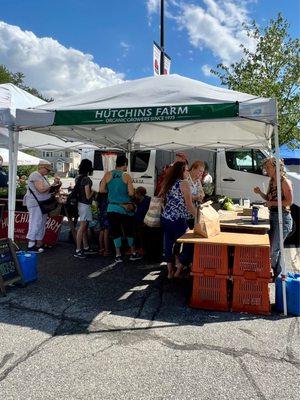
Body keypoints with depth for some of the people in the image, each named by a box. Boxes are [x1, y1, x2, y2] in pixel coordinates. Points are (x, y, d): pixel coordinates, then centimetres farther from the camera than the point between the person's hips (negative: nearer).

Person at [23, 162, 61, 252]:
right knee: (35, 223, -9)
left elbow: (48, 190, 17)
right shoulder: (35, 175, -12)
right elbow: (41, 189, -22)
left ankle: (39, 244, 18)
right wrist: (53, 185, -12)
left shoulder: (43, 177, 19)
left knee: (41, 224, 11)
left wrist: (55, 184, 3)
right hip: (35, 204, -10)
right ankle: (31, 246, -5)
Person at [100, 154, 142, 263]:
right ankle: (133, 253, 25)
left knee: (115, 232, 9)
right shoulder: (126, 176, -8)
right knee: (129, 231, 13)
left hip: (112, 208, 2)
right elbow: (131, 193, -12)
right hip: (125, 208, -1)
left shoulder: (107, 175, -1)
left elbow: (102, 190, -1)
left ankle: (118, 255, 12)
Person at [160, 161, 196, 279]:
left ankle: (170, 272, 20)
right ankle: (178, 271, 13)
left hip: (165, 218, 7)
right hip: (178, 220, -7)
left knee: (168, 244, 11)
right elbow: (189, 205, -12)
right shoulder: (184, 183, -9)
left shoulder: (168, 183, 12)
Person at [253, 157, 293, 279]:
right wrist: (260, 193, 0)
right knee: (272, 247, 15)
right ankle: (277, 273, 30)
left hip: (283, 218, -8)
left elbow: (289, 201, -20)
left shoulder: (285, 182, -15)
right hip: (273, 216, 8)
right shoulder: (272, 181, 9)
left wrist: (273, 203, -17)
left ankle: (274, 272, 17)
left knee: (274, 249, -1)